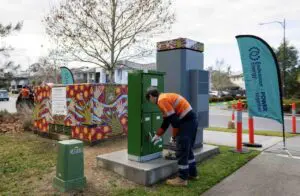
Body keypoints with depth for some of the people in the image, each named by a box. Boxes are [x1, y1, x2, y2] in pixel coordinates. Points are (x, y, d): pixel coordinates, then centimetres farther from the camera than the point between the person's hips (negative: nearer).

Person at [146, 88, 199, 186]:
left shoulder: (162, 100, -13)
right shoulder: (166, 97, 19)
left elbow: (174, 119, -20)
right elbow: (166, 121, 24)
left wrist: (174, 136, -6)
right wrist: (157, 135, 29)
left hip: (186, 123, -10)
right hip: (192, 120, 10)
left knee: (181, 151, 0)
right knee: (187, 149, 21)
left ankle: (182, 178, 11)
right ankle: (192, 173, 33)